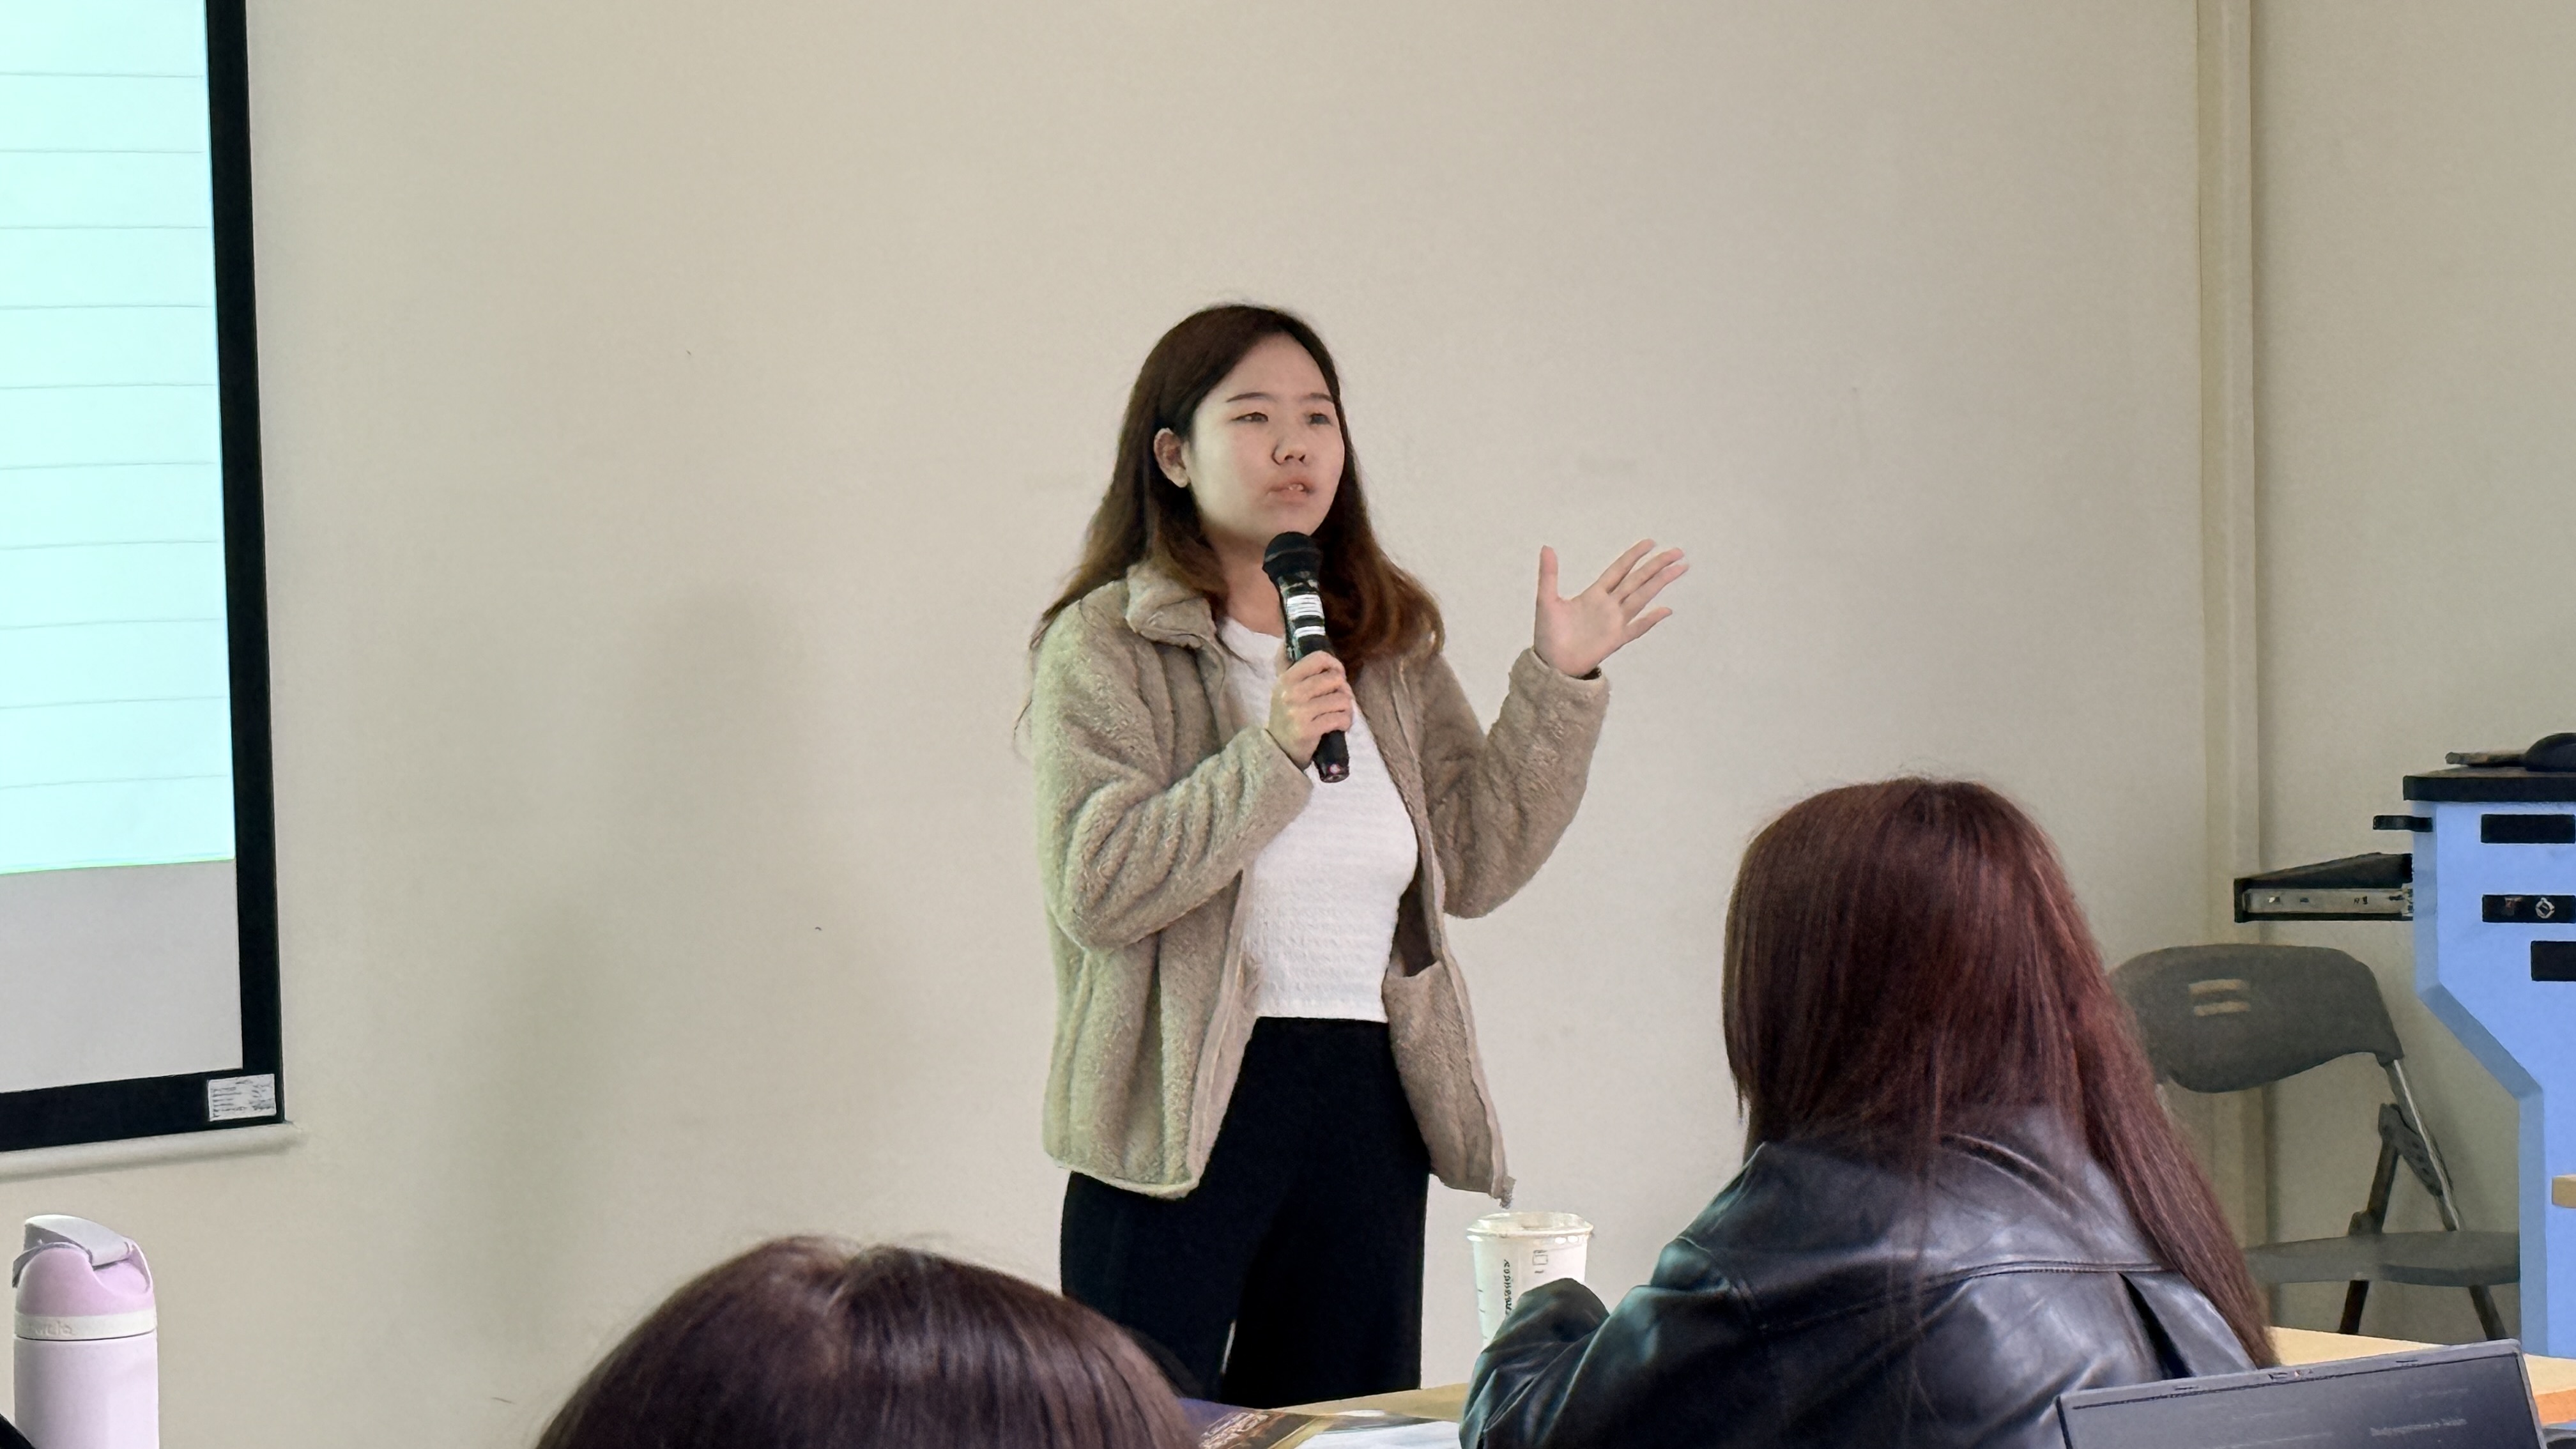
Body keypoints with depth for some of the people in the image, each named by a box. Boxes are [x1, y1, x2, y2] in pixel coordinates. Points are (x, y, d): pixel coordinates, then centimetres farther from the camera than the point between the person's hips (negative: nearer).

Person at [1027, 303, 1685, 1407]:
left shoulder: (1393, 643, 13)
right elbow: (1093, 890, -15)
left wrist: (1558, 686, 0)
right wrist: (1272, 755, -21)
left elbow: (1474, 866, 7)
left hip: (1367, 1110, 5)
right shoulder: (1102, 646, -4)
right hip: (1185, 1110, -5)